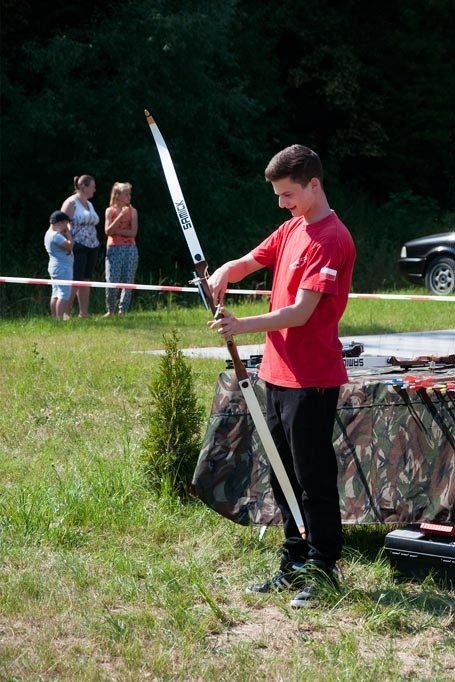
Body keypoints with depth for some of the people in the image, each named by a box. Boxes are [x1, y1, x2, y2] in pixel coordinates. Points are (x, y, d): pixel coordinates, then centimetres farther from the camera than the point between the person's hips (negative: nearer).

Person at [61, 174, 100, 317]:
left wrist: (95, 244, 17)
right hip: (77, 246, -8)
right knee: (75, 281, -11)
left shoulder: (89, 204, 19)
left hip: (91, 247, 8)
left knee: (86, 281, 7)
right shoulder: (71, 203, -6)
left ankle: (84, 313, 10)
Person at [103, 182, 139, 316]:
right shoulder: (110, 211, 4)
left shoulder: (132, 211, 5)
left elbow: (133, 232, -4)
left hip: (129, 249, 1)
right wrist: (119, 217, -17)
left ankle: (122, 310, 8)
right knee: (111, 281, -8)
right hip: (113, 249, -1)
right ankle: (110, 310, 6)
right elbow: (107, 231, -7)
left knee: (128, 281, -1)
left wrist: (116, 231, -10)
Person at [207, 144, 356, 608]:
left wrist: (242, 327, -28)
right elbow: (249, 262, 15)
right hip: (279, 373, 9)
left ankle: (324, 570, 10)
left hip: (311, 381, -9)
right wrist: (224, 273, -8)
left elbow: (301, 312, -22)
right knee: (283, 477, 15)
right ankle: (295, 564, 25)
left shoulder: (331, 240, -16)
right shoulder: (290, 230, 12)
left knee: (314, 480, 0)